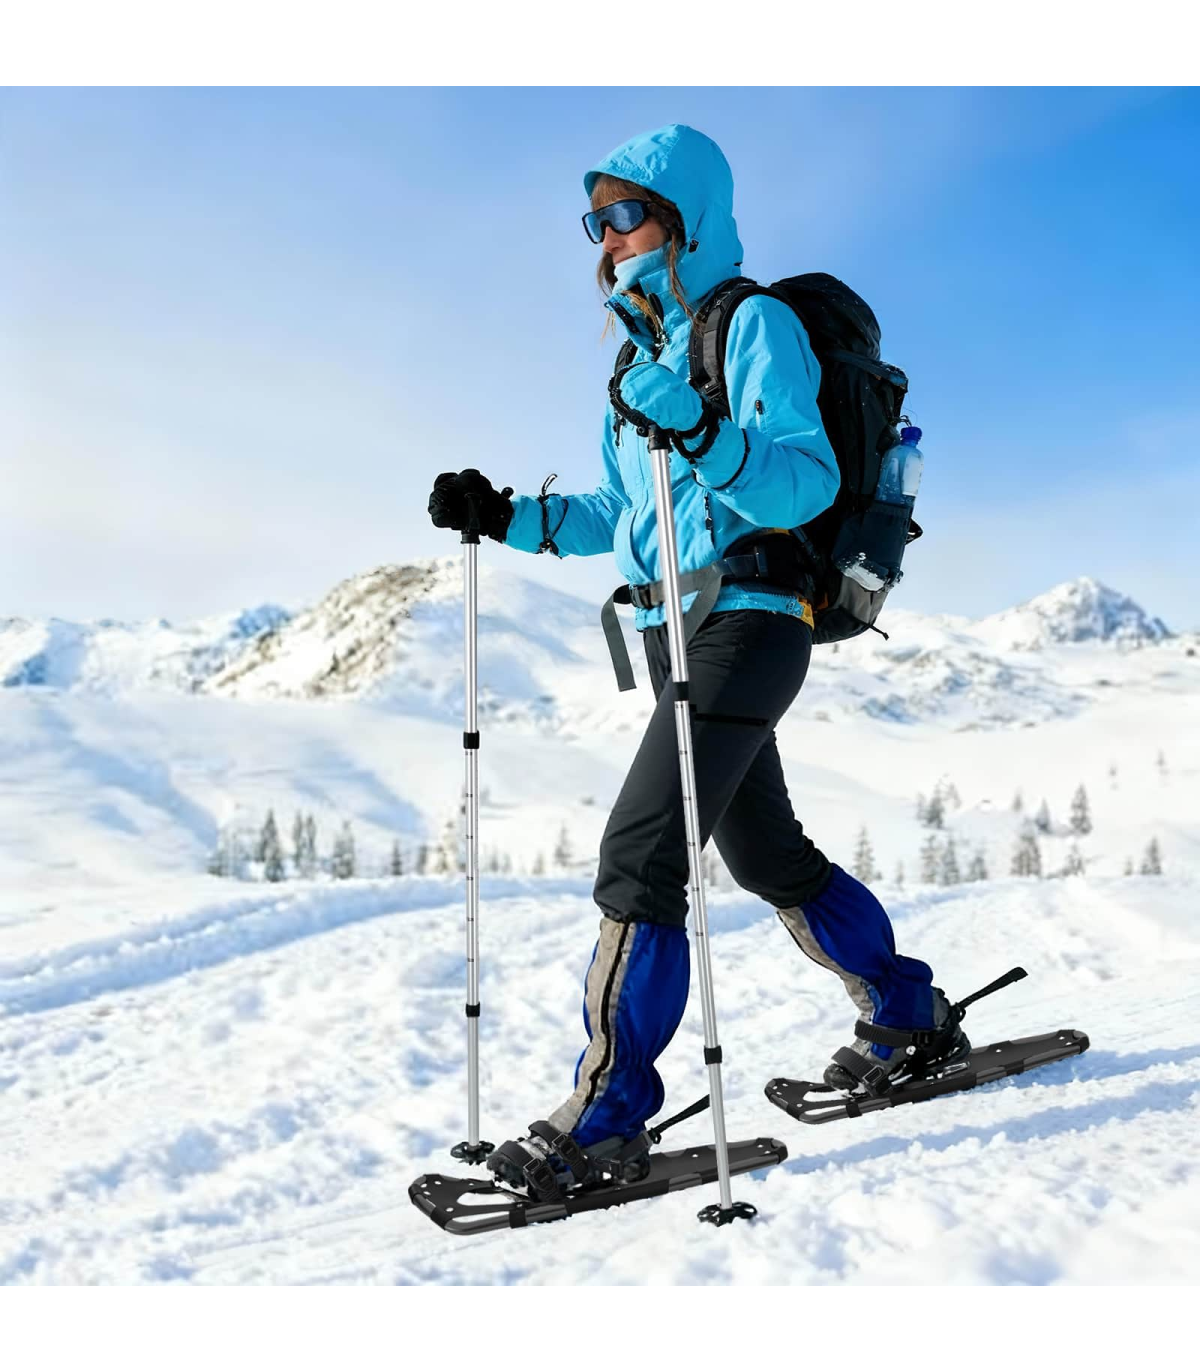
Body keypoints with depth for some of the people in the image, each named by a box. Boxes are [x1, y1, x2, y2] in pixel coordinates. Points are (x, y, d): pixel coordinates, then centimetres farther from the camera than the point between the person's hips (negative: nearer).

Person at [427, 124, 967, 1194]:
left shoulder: (755, 323, -6)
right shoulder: (645, 354, 19)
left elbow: (808, 484, -17)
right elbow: (620, 516, 20)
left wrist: (705, 435, -32)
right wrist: (507, 518, 9)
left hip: (745, 619, -9)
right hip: (676, 635, 10)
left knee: (640, 856, -14)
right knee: (769, 857, 17)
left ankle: (608, 1112, -4)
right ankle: (911, 1019, 34)